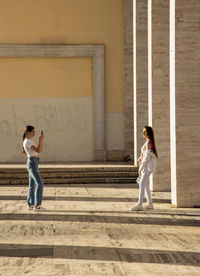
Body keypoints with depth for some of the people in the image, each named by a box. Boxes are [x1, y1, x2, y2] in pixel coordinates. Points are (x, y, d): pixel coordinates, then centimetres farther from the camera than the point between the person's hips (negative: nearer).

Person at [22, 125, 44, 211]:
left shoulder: (29, 141, 17)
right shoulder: (28, 141, -15)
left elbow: (40, 150, 21)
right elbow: (38, 151, -22)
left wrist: (41, 140, 14)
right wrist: (40, 140, -16)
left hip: (33, 164, 10)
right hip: (32, 164, -10)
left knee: (32, 185, 10)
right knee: (39, 184, -11)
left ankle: (30, 205, 12)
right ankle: (37, 205, -10)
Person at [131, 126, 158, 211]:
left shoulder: (149, 142, -15)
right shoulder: (148, 142, 15)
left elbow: (147, 156, -19)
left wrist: (141, 167, -18)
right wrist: (140, 158, 5)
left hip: (148, 166, -10)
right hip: (145, 166, 10)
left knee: (142, 184, -14)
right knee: (145, 185, 13)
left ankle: (139, 204, -18)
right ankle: (150, 203, 18)